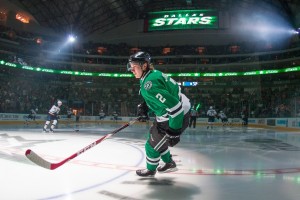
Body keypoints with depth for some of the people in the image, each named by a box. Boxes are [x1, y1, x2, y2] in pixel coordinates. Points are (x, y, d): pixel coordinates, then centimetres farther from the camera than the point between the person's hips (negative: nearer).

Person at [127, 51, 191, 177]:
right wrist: (144, 107, 11)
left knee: (152, 145, 8)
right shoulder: (153, 74, 2)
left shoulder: (149, 84, -28)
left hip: (177, 116, -10)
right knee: (156, 137, 25)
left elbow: (174, 106, -33)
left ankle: (150, 170, 35)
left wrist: (174, 131, -27)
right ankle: (170, 164, 44)